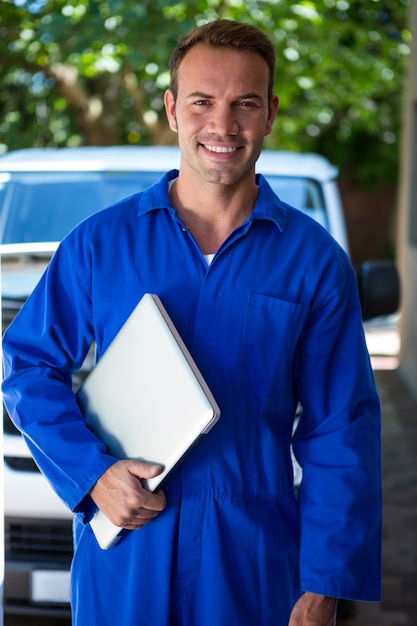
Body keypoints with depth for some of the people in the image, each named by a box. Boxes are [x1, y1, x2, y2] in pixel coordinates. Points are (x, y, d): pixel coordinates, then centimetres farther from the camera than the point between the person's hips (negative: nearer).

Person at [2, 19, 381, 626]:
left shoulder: (315, 259, -1)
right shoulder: (99, 242, 1)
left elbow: (339, 434, -1)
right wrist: (91, 473, -10)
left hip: (251, 566, 0)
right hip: (121, 563, 0)